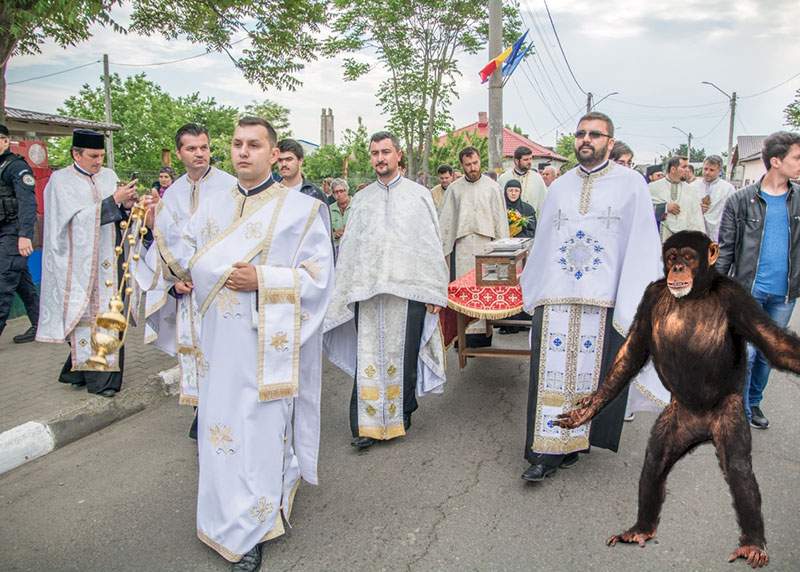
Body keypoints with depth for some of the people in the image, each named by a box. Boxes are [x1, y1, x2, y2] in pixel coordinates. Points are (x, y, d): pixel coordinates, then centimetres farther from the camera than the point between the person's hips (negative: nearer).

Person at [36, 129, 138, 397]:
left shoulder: (109, 175, 9)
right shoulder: (61, 180, -3)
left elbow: (119, 218, 13)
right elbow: (79, 218, -13)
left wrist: (127, 205, -9)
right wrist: (113, 200, -17)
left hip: (108, 261, 4)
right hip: (79, 262, -4)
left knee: (107, 312, 3)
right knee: (83, 314, 0)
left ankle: (104, 373, 12)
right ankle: (82, 368, 11)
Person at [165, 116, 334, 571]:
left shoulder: (302, 209, -4)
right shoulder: (212, 208, 12)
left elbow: (319, 276, -9)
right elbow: (186, 257, 19)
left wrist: (262, 280, -19)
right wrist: (182, 277, -3)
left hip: (268, 345, -4)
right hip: (219, 345, 5)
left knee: (263, 429, 2)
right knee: (219, 427, 10)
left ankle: (250, 532, 18)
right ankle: (227, 520, 31)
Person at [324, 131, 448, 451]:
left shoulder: (418, 194, 6)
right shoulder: (360, 200, 13)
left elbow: (432, 244, 3)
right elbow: (348, 247, 13)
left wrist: (434, 292, -4)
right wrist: (343, 292, 7)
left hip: (408, 290, -2)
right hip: (367, 292, 2)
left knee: (402, 356, 5)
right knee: (368, 359, -1)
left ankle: (400, 415, 22)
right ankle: (367, 424, 6)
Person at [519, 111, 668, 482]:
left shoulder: (630, 184, 4)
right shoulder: (560, 187, 15)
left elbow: (642, 245, -3)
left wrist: (634, 305, -11)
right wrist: (533, 292, 13)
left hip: (604, 302, -2)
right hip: (555, 301, 3)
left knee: (590, 376, 4)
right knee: (551, 376, 0)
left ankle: (573, 442, 21)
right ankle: (547, 451, 6)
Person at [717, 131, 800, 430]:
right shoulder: (741, 200, -5)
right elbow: (725, 249, -3)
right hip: (748, 289, -3)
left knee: (767, 354, 14)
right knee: (745, 352, -3)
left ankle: (754, 402, 31)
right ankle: (740, 412, 11)